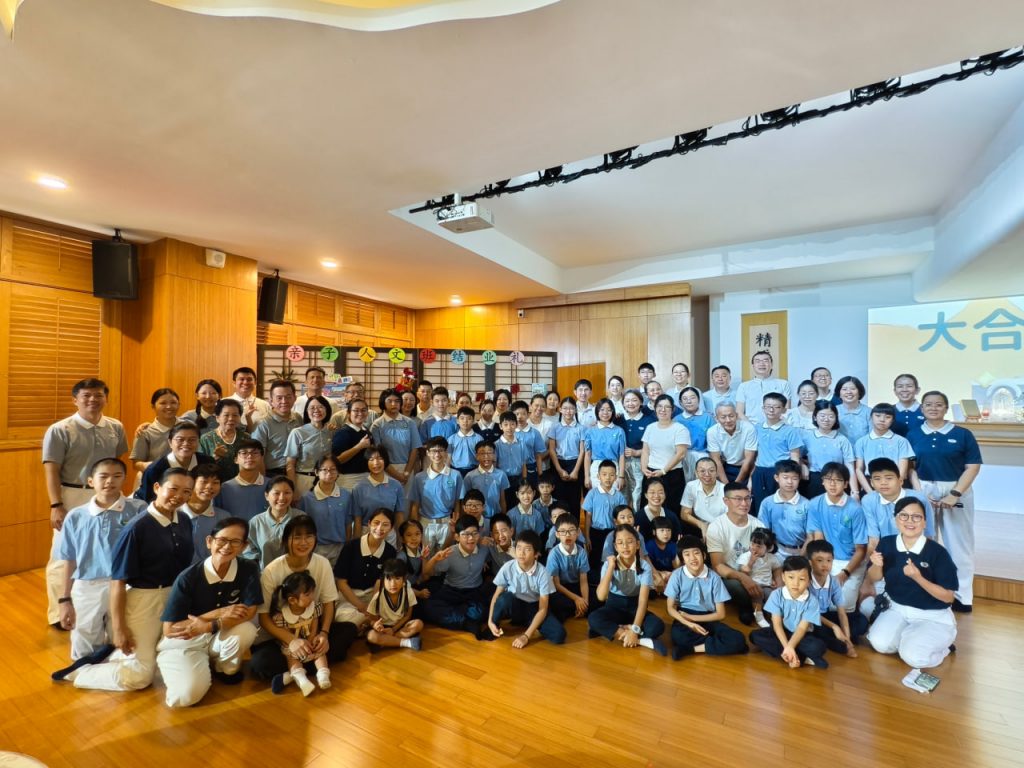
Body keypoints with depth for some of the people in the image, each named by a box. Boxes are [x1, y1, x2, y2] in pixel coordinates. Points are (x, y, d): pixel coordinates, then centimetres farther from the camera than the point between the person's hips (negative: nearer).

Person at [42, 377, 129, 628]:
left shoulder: (115, 428, 3)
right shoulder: (59, 430, -8)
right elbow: (51, 471, -9)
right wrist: (56, 505, -14)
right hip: (72, 498, -4)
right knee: (65, 556, 5)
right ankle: (59, 613, 21)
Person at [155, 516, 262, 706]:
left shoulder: (249, 570, -15)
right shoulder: (188, 577, -20)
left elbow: (249, 612, -16)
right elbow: (169, 629, -16)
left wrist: (208, 625, -29)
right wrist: (217, 614, -24)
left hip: (221, 638, 2)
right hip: (183, 643, -2)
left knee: (247, 629, -31)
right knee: (188, 694, -28)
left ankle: (226, 669, 3)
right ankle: (199, 670, 10)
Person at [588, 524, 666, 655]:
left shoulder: (644, 567, -13)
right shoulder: (608, 564, -12)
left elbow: (643, 600, -19)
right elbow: (601, 596, -24)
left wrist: (635, 629, -31)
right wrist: (611, 567, -27)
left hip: (635, 607, 0)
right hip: (614, 606, 0)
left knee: (657, 626, -29)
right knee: (593, 619, -31)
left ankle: (611, 630, -20)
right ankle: (643, 641, -27)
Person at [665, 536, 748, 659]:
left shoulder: (714, 577, -8)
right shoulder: (677, 575, -9)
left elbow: (720, 614, -4)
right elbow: (670, 608, -5)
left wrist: (692, 617, -11)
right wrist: (690, 624, -23)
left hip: (707, 619, 2)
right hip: (684, 618, -2)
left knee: (738, 640, -26)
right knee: (677, 635, -38)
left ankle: (689, 648, -20)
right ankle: (714, 644, -14)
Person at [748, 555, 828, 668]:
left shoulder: (811, 601, -14)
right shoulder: (777, 595, -13)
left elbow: (802, 628, -20)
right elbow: (777, 624, -15)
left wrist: (790, 647, -33)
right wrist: (787, 647, -30)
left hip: (801, 635, -2)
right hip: (781, 633, 2)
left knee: (819, 646, -32)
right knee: (755, 635, -24)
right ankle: (802, 658, -21)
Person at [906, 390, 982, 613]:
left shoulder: (962, 434, -1)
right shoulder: (913, 435, 3)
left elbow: (973, 466, -4)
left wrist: (955, 494, -13)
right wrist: (920, 493, -8)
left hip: (957, 492, -1)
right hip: (924, 492, 1)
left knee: (959, 544, 6)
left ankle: (962, 596, 19)